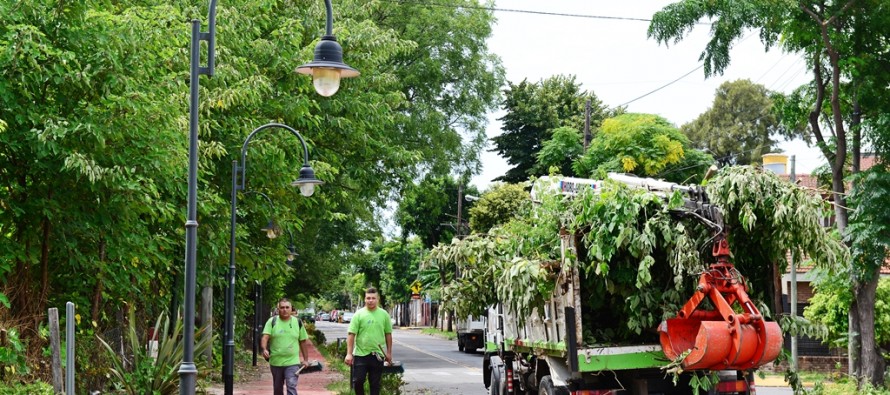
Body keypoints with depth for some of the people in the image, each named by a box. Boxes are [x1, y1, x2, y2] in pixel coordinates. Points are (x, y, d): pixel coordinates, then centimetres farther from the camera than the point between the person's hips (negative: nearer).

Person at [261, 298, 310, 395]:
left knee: (291, 387, -15)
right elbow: (265, 337, -13)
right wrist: (264, 349, -33)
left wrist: (305, 359, 10)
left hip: (292, 362, -1)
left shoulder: (298, 322, 3)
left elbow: (304, 342, 10)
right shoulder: (272, 321, -2)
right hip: (275, 362, 1)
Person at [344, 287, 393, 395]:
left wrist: (389, 352, 8)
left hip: (378, 355, 1)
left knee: (375, 383, 8)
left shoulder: (384, 314, 3)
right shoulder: (359, 314, -3)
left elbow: (388, 334, 9)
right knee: (357, 381, -2)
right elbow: (351, 334, -5)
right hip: (360, 354, -1)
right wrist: (349, 354, -11)